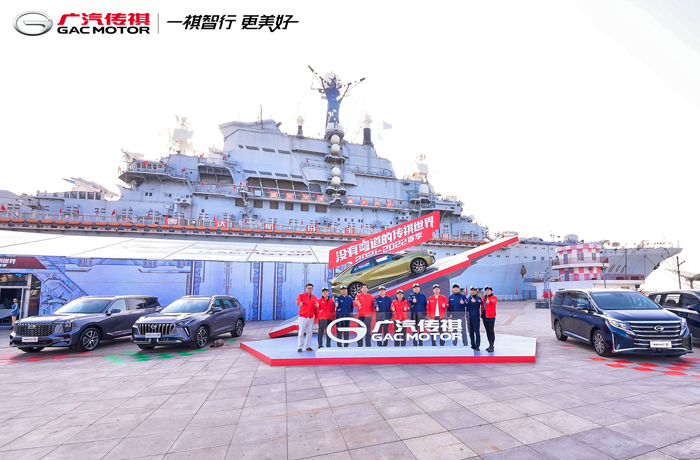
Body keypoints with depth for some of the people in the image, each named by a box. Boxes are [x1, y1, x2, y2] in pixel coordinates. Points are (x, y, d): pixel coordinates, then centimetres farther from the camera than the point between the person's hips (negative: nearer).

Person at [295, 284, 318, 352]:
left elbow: (315, 307, 14)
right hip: (303, 317, -4)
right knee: (301, 332, -5)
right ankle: (299, 347, 2)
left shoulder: (314, 297, 12)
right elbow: (298, 299, -22)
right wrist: (299, 303, -45)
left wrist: (316, 316, 11)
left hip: (311, 317, 4)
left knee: (310, 332, 7)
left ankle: (308, 346, 17)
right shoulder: (301, 295, 1)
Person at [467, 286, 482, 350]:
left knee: (476, 332, -4)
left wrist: (475, 301, -49)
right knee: (471, 332, 11)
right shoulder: (468, 298, 14)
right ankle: (473, 345, 20)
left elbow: (479, 302, -27)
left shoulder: (478, 298, -4)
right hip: (469, 317, 6)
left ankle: (477, 346, 3)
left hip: (475, 317, -6)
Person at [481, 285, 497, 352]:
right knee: (487, 331, 12)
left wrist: (489, 301, -50)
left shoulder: (494, 297, -4)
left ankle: (491, 346, -2)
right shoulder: (484, 298, 16)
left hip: (491, 316, -7)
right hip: (484, 316, 7)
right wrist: (481, 315, 12)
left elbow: (493, 302, -28)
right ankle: (490, 345, 22)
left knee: (491, 331, -6)